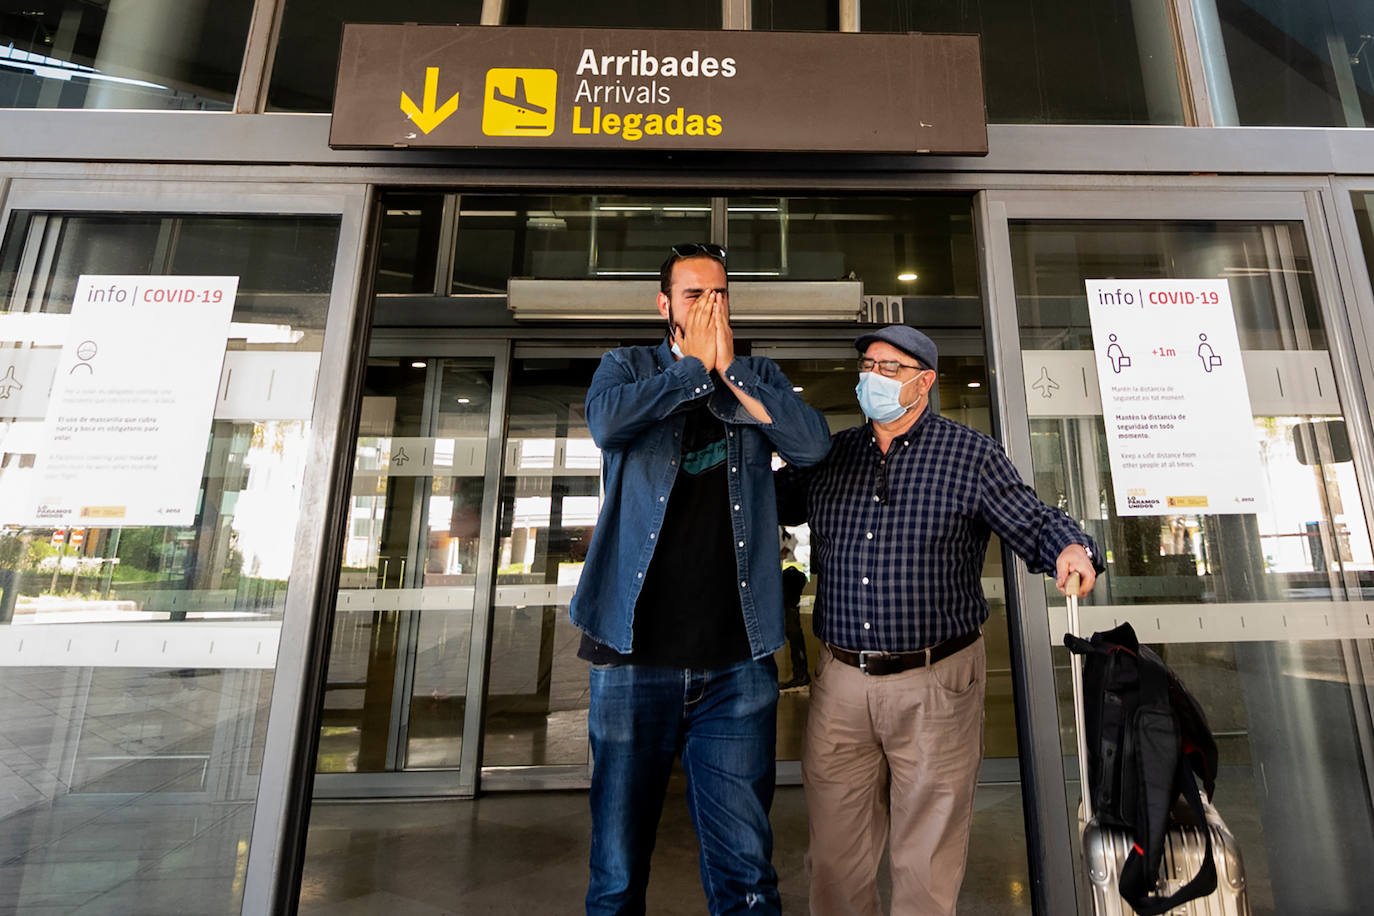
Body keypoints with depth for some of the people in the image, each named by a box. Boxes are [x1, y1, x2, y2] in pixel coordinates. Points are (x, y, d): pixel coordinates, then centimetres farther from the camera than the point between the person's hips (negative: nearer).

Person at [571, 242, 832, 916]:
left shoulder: (761, 378, 13)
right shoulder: (626, 367, 9)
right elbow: (607, 423, -14)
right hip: (634, 656, 0)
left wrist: (728, 366, -5)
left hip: (737, 662, 1)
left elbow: (813, 444, -6)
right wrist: (694, 364, -5)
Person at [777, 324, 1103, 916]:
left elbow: (1036, 524, 0)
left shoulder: (970, 455, -1)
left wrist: (1070, 548, -21)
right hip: (841, 683, 3)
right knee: (835, 856, 17)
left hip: (934, 686, -2)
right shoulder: (827, 456, 7)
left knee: (926, 862, 14)